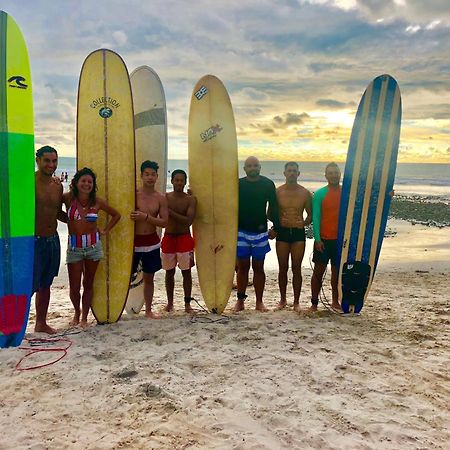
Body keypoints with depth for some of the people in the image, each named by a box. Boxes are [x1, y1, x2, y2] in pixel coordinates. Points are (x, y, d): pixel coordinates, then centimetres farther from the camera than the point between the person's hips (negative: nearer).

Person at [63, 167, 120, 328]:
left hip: (93, 246, 1)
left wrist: (105, 231, 5)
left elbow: (116, 215, 10)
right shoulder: (68, 198, -5)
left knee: (88, 284, 9)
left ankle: (84, 317, 24)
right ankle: (77, 312, 32)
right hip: (74, 247, -1)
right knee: (74, 286, 3)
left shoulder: (97, 202, -2)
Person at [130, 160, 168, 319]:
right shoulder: (133, 194, -5)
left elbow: (164, 222, -7)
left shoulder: (161, 198, 0)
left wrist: (146, 217, -19)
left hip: (151, 242, 3)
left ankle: (148, 310, 26)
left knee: (149, 277, 13)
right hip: (134, 241, -2)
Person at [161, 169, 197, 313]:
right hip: (168, 238, 1)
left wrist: (170, 212, -18)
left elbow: (188, 221, -15)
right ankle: (170, 302, 22)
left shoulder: (191, 199, -3)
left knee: (186, 272, 3)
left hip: (184, 238, -1)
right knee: (169, 272, 9)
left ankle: (187, 304, 12)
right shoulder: (165, 197, 1)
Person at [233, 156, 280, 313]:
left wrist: (275, 227, -2)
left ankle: (259, 302, 14)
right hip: (241, 231, 0)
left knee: (258, 267, 6)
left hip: (260, 232, 0)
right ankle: (240, 301, 14)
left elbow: (273, 207, 3)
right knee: (242, 267, 5)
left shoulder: (268, 184, 1)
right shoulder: (238, 184, 3)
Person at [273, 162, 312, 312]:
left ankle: (296, 302, 13)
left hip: (298, 233, 0)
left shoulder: (305, 193, 3)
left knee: (296, 269, 3)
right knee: (283, 268, 6)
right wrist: (278, 221, -16)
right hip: (283, 232, 0)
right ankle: (282, 300, 20)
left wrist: (304, 223, -13)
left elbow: (310, 214, 8)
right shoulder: (277, 192, 2)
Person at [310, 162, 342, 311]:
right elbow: (315, 217, -7)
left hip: (341, 239, 3)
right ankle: (314, 303, 9)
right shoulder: (320, 194, -4)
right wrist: (317, 239, -13)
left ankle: (335, 301, 22)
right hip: (323, 240, -3)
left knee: (337, 271, 11)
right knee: (318, 271, 2)